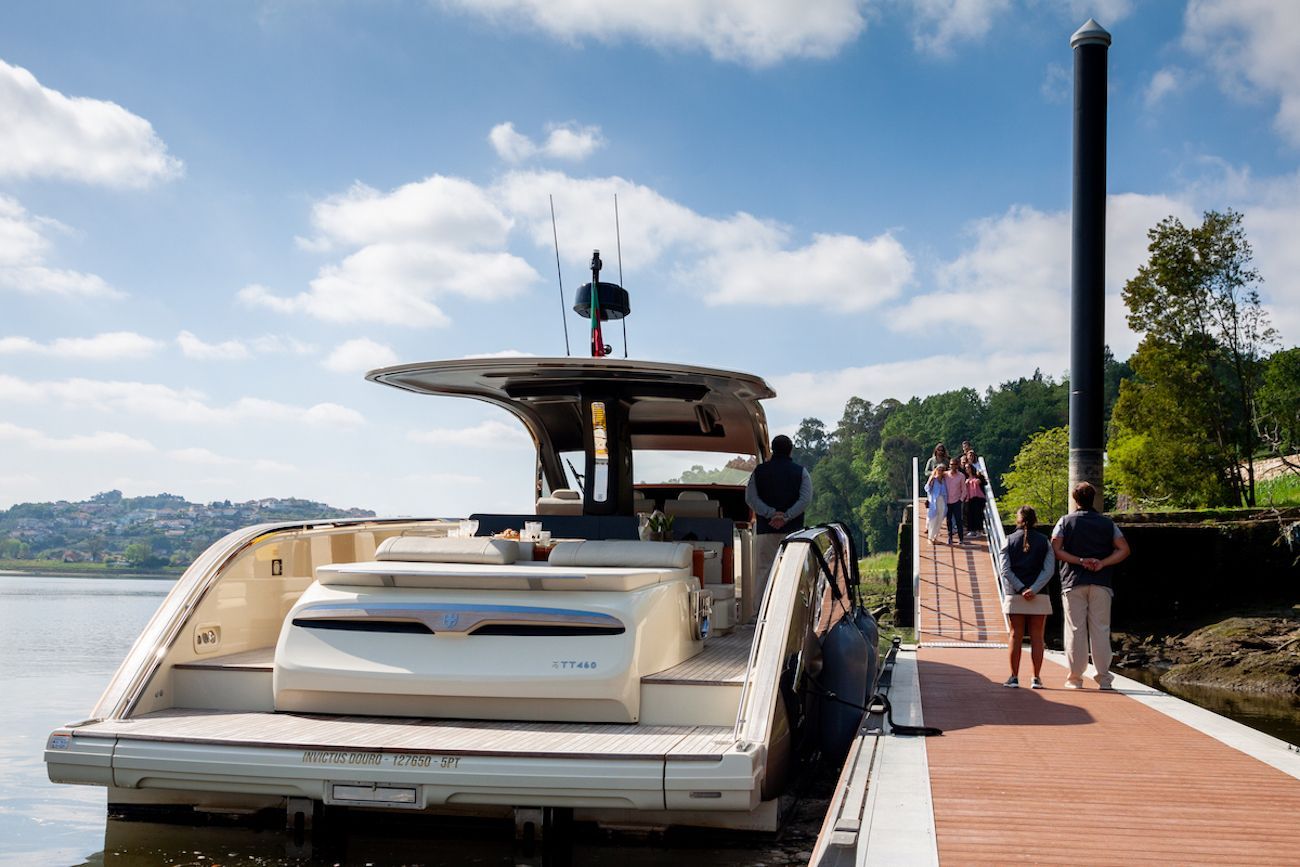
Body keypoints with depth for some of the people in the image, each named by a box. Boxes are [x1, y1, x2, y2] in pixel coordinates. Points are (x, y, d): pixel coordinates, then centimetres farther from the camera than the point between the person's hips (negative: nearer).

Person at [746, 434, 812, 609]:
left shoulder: (759, 471, 7)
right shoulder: (800, 472, 5)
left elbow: (750, 498, -4)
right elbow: (806, 499, -9)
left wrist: (771, 513, -11)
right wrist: (786, 516, -14)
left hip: (765, 530, 1)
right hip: (793, 529, -1)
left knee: (763, 570, 4)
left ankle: (759, 609, 1)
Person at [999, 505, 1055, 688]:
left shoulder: (1010, 540, 2)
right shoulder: (1044, 541, 3)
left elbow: (1004, 569, -7)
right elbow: (1049, 569, -7)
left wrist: (1021, 588, -10)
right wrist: (1034, 589, -13)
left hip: (1014, 596, 0)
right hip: (1039, 597, 0)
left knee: (1016, 635, 4)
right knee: (1036, 637, 4)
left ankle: (1014, 677, 3)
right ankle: (1036, 678, 2)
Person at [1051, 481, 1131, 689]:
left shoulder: (1066, 522, 4)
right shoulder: (1107, 523, 10)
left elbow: (1055, 549, -7)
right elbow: (1123, 549, 2)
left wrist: (1079, 561, -7)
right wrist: (1102, 563, -6)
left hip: (1073, 582, -1)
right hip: (1101, 583, 1)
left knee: (1075, 630, 1)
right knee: (1101, 630, 4)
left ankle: (1075, 678, 1)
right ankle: (1104, 678, 2)